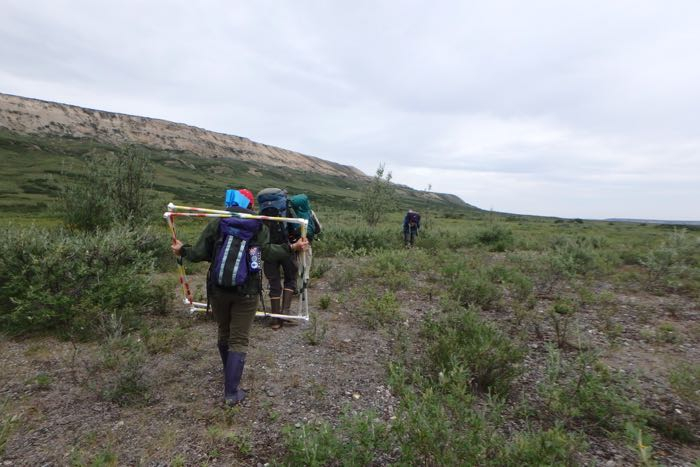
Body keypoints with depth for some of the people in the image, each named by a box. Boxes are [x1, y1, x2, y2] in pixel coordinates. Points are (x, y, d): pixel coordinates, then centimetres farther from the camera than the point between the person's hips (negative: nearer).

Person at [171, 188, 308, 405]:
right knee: (239, 340, 5)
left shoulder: (216, 223, 3)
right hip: (246, 291, -3)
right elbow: (267, 252, -16)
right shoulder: (258, 225, -3)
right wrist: (292, 248, -8)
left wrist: (182, 250, 20)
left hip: (218, 289, 3)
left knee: (223, 334, 23)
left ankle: (229, 377, 45)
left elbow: (198, 253, 1)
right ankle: (231, 392, 5)